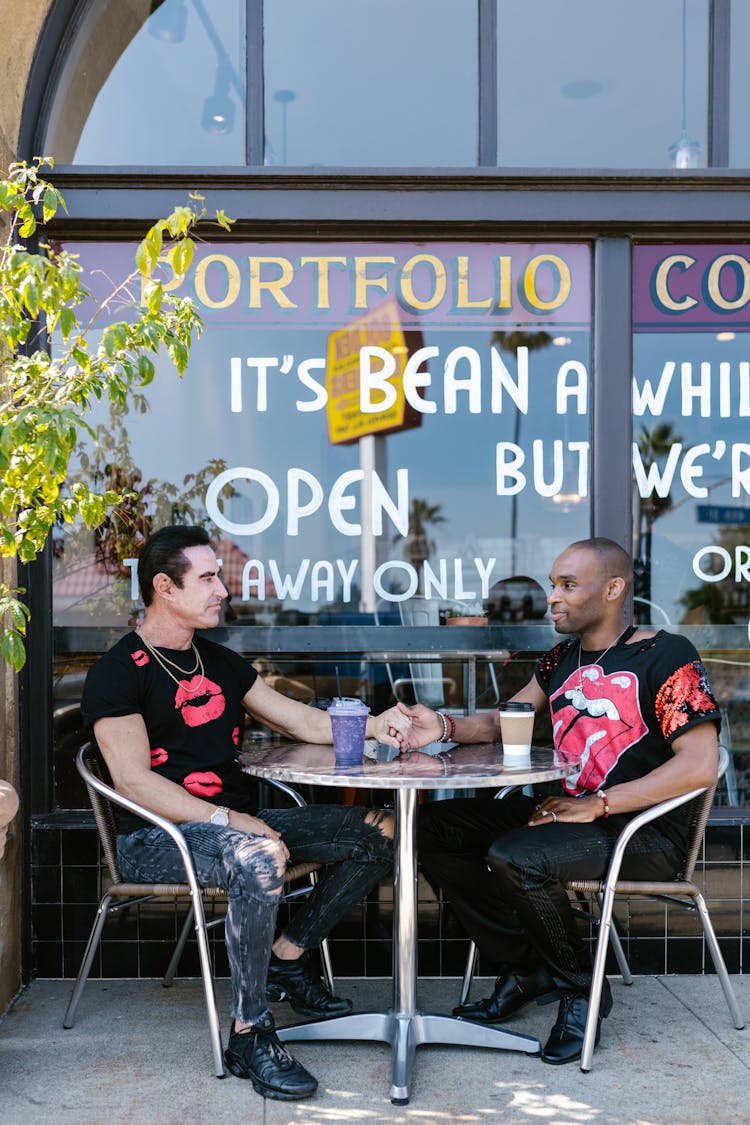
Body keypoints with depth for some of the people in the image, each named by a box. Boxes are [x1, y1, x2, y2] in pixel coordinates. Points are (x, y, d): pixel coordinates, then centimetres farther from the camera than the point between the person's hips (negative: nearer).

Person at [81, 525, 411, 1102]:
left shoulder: (219, 661, 17)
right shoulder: (119, 671, -6)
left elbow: (300, 719, 16)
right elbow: (134, 781, -16)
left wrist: (371, 725, -2)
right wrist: (226, 819, -25)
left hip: (240, 822, 8)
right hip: (156, 837, -8)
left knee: (376, 831, -2)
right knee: (261, 858, -39)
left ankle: (287, 958, 7)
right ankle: (249, 1033, -23)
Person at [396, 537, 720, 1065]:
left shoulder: (666, 655, -11)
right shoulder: (562, 659, 13)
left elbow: (700, 765, -20)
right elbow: (500, 722, 13)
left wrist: (596, 805, -22)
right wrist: (444, 726, -9)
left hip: (645, 832, -8)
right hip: (565, 811, 8)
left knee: (512, 857, -31)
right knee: (435, 829, -3)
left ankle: (581, 989, -4)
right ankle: (524, 970, 7)